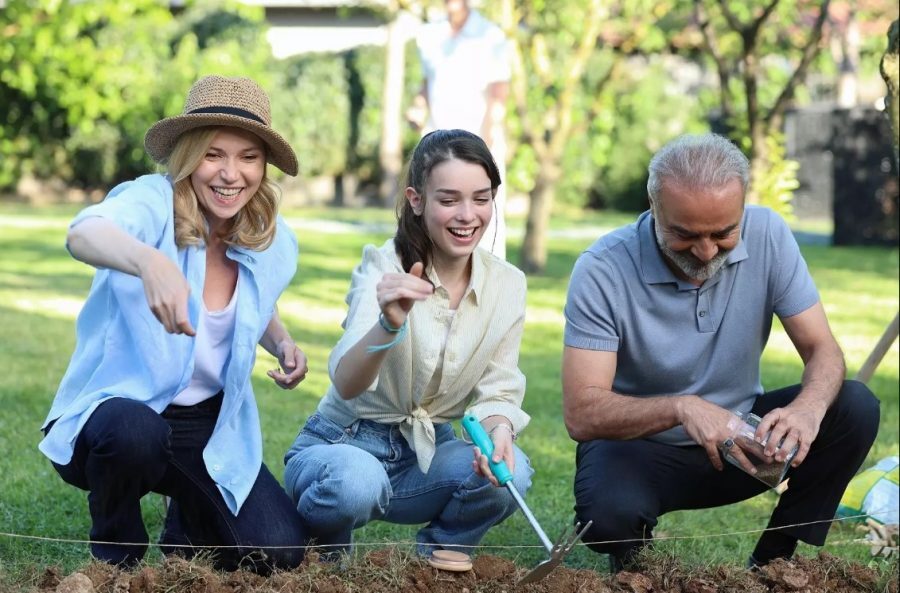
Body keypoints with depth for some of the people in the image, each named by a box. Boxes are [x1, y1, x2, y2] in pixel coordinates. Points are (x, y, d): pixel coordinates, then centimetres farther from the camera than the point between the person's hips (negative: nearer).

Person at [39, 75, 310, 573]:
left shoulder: (274, 243, -2)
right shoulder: (153, 201, -20)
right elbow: (83, 234, -45)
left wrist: (283, 343, -1)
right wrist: (150, 261, -67)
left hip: (210, 428, 5)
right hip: (115, 407, -5)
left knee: (278, 553, -13)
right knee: (136, 434, -41)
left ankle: (189, 519, 24)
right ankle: (116, 554, -6)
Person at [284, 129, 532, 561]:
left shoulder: (507, 285, -5)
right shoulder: (384, 267, -18)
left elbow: (498, 390, -2)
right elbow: (347, 383, -32)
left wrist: (498, 428, -27)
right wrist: (389, 325, -54)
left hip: (425, 456, 4)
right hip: (343, 444, -4)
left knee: (508, 472, -27)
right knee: (356, 479, -38)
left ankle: (436, 559, 4)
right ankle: (325, 553, -2)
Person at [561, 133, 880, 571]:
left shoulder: (767, 235, -12)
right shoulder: (603, 271, -22)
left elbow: (822, 350, -11)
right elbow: (582, 414, -25)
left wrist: (808, 409, -35)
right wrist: (681, 408, -41)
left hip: (739, 433, 4)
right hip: (641, 445, -4)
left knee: (855, 408, -19)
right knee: (610, 513, -36)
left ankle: (773, 564, -4)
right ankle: (637, 567, 2)